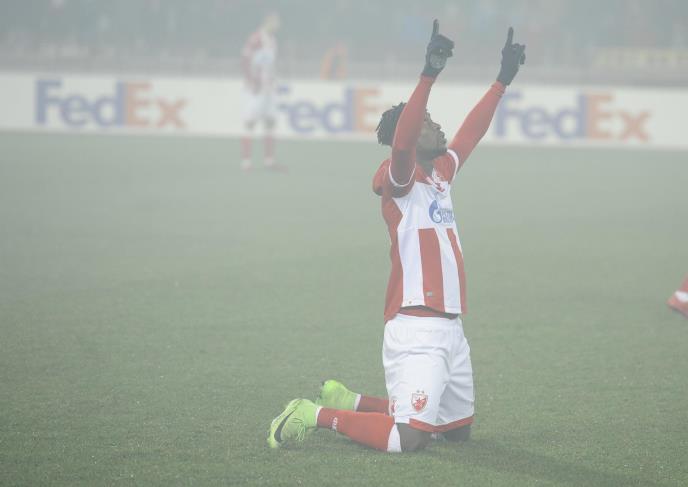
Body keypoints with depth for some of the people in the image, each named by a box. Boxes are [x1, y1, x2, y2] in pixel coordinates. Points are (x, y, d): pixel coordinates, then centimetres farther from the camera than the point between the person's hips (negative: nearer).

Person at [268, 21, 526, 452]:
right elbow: (402, 143, -28)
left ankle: (351, 402, 26)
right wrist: (429, 75, -36)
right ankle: (317, 414, -1)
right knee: (408, 438, -18)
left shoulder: (443, 172, 16)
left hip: (450, 327, 9)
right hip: (415, 329, -9)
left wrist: (504, 79, 29)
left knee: (458, 428, 16)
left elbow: (471, 133, 28)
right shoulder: (398, 178, -8)